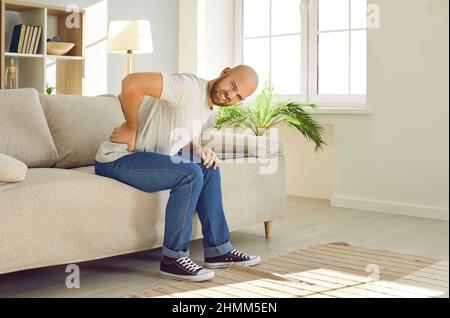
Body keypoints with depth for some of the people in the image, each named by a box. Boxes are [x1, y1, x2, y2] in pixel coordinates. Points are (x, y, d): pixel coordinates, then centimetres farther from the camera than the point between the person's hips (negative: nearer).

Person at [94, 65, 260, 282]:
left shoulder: (209, 111, 9)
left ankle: (217, 250, 12)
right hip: (116, 159, -10)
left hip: (146, 157, 10)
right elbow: (132, 82, -32)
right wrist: (131, 127, -21)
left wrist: (201, 150, -1)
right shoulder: (190, 86, -22)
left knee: (209, 169, 10)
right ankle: (173, 259, -13)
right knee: (190, 174, -25)